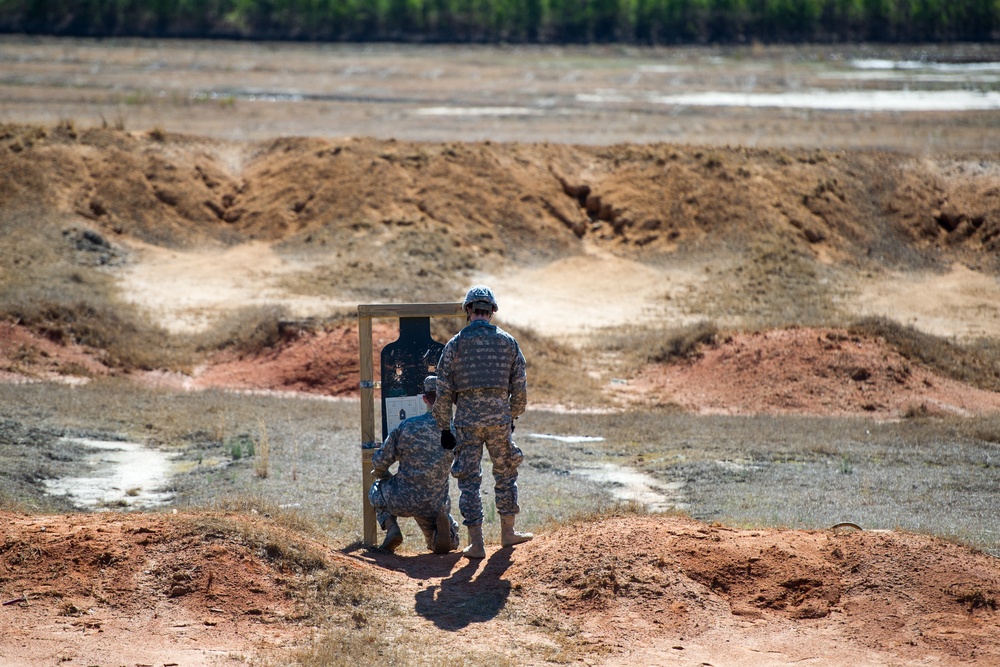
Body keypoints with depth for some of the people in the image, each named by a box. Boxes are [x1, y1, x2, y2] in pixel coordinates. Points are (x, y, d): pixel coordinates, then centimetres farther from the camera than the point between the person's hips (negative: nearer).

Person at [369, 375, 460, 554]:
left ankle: (390, 527, 6)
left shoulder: (407, 426, -9)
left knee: (377, 489, 33)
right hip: (435, 505, 1)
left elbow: (379, 463, -3)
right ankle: (443, 524, -10)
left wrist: (386, 477, 19)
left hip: (402, 501, -1)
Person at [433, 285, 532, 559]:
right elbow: (519, 388, 6)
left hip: (467, 419, -1)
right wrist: (512, 418, 21)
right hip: (499, 418, 1)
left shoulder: (455, 344, -1)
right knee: (506, 474, 19)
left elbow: (443, 392, -1)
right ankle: (507, 532, 27)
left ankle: (476, 543, 2)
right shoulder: (508, 342, 3)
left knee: (469, 480, 4)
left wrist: (445, 429, 6)